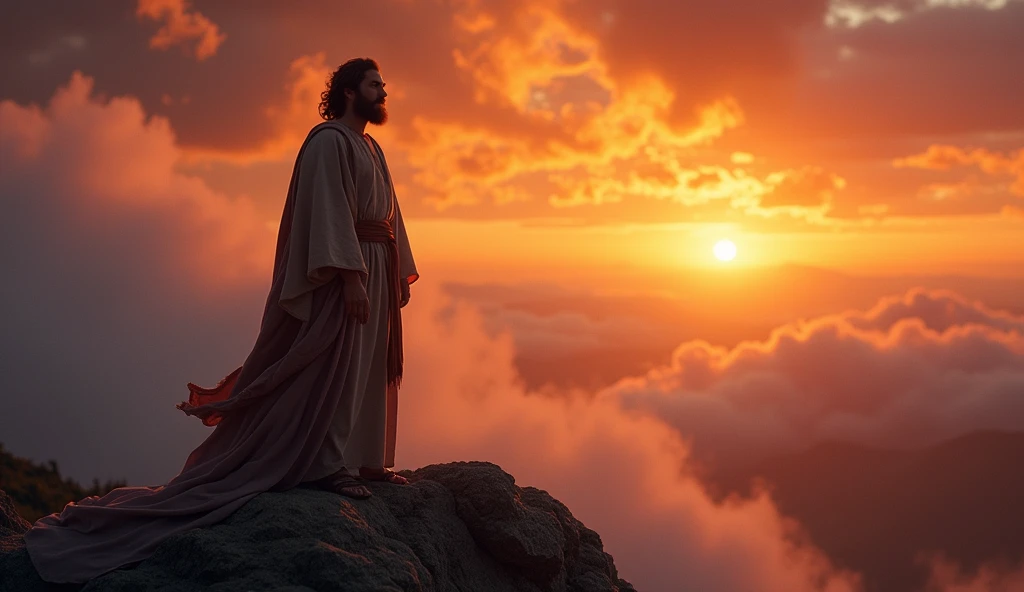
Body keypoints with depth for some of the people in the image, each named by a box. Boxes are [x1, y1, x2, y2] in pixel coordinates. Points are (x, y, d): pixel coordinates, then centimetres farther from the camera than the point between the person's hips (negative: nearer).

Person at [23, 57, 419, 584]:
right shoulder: (329, 142, -9)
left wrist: (402, 274, 15)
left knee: (372, 367, 9)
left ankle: (366, 461, 13)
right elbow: (329, 209, -19)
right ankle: (326, 464, -9)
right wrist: (350, 275, -26)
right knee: (334, 363, -10)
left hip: (376, 270, 10)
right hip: (343, 269, -10)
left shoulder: (371, 150, 20)